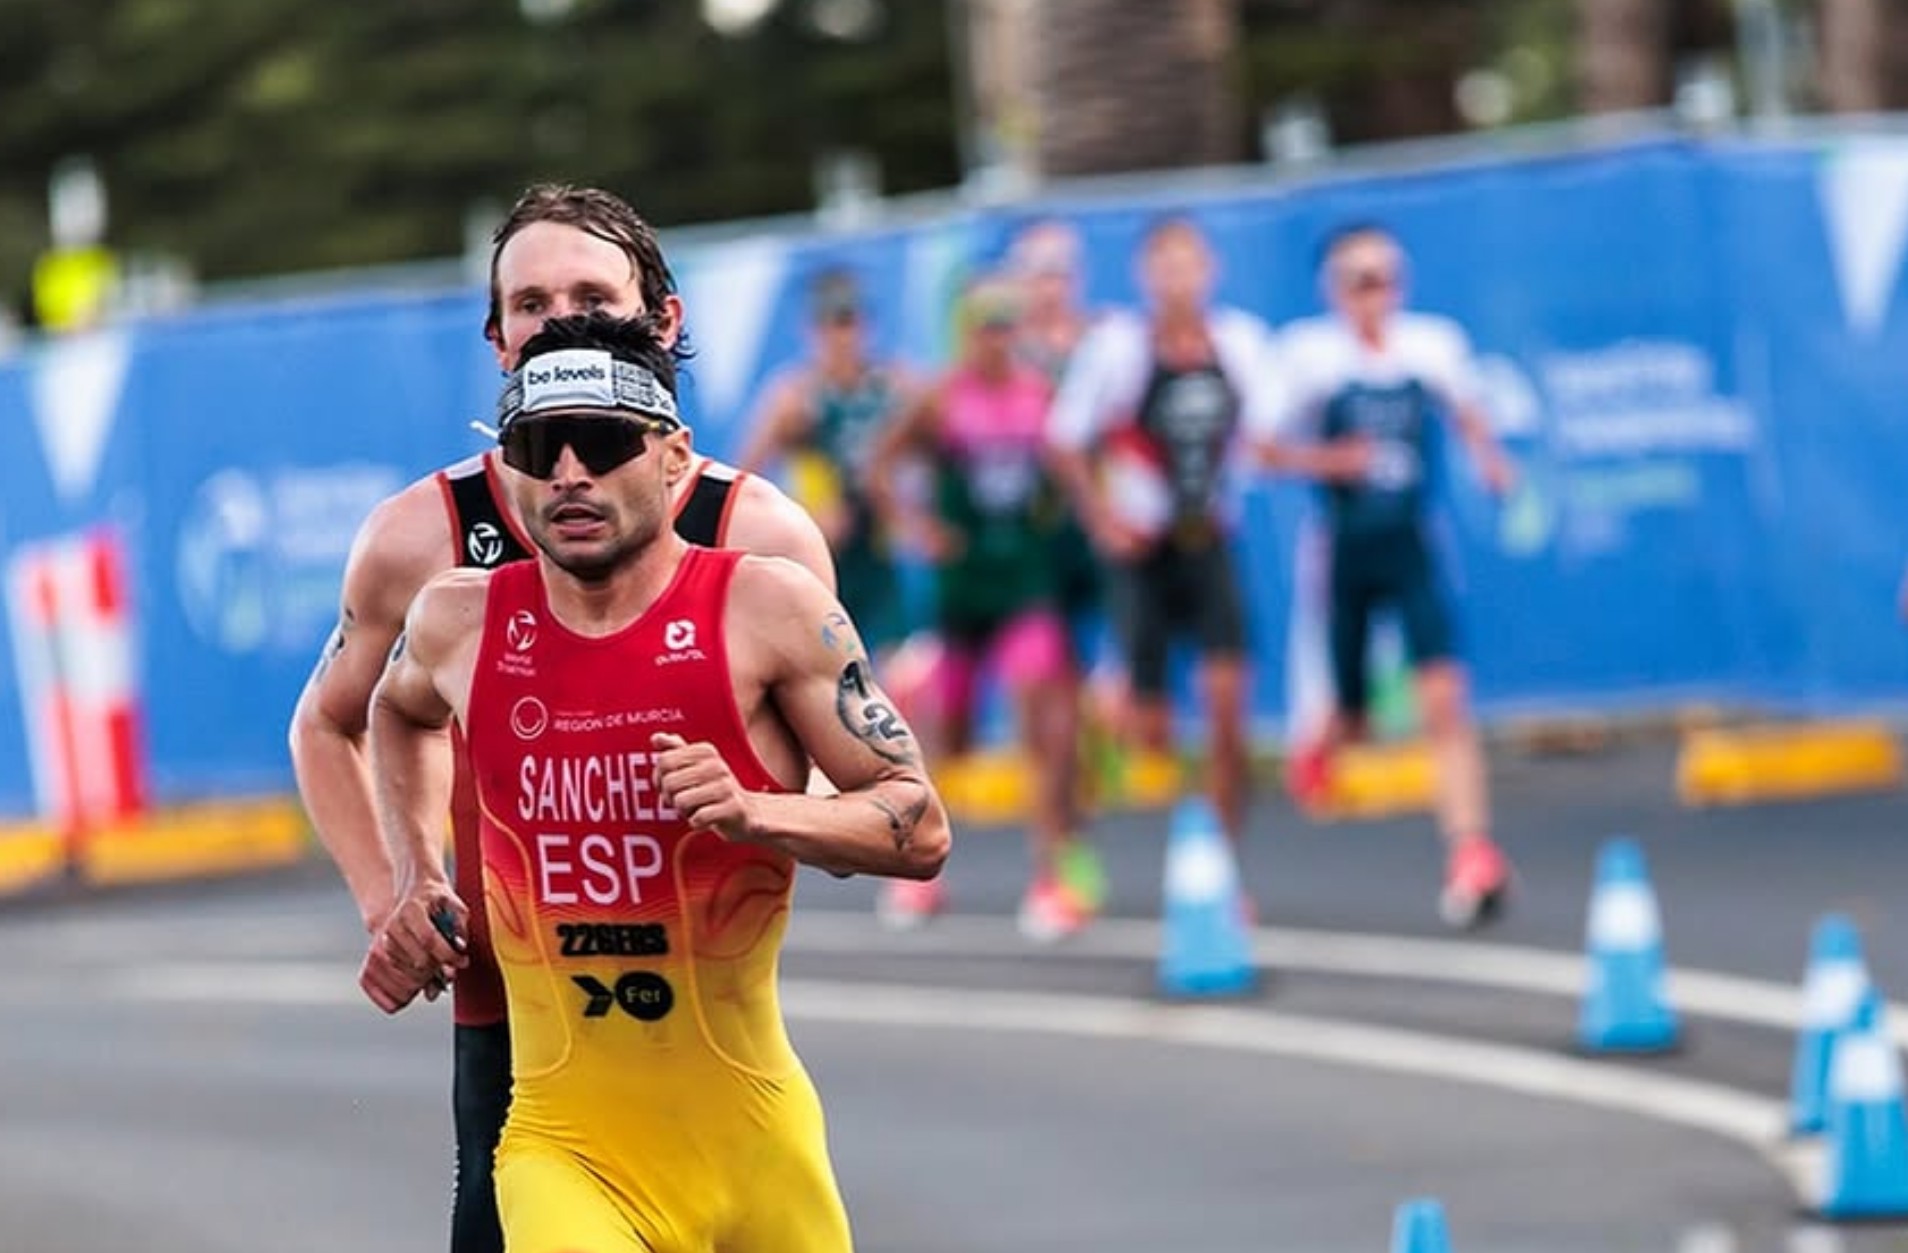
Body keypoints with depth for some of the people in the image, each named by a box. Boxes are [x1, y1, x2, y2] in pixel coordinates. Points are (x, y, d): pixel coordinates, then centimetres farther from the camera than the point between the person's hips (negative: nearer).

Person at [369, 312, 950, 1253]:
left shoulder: (765, 610, -7)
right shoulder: (460, 625, 1)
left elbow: (920, 830, -5)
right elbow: (398, 710, 28)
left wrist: (753, 813, -21)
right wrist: (417, 875, 14)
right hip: (565, 1146, 0)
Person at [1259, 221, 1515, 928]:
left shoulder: (1434, 346, 0)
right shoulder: (1307, 354, -6)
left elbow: (1467, 414, 19)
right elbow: (1268, 450, -3)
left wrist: (1489, 458, 0)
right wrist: (1325, 461, -21)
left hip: (1413, 550, 1)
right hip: (1343, 551, -1)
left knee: (1443, 697, -16)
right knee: (1350, 716, 10)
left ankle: (1471, 854, -18)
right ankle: (1322, 740, 48)